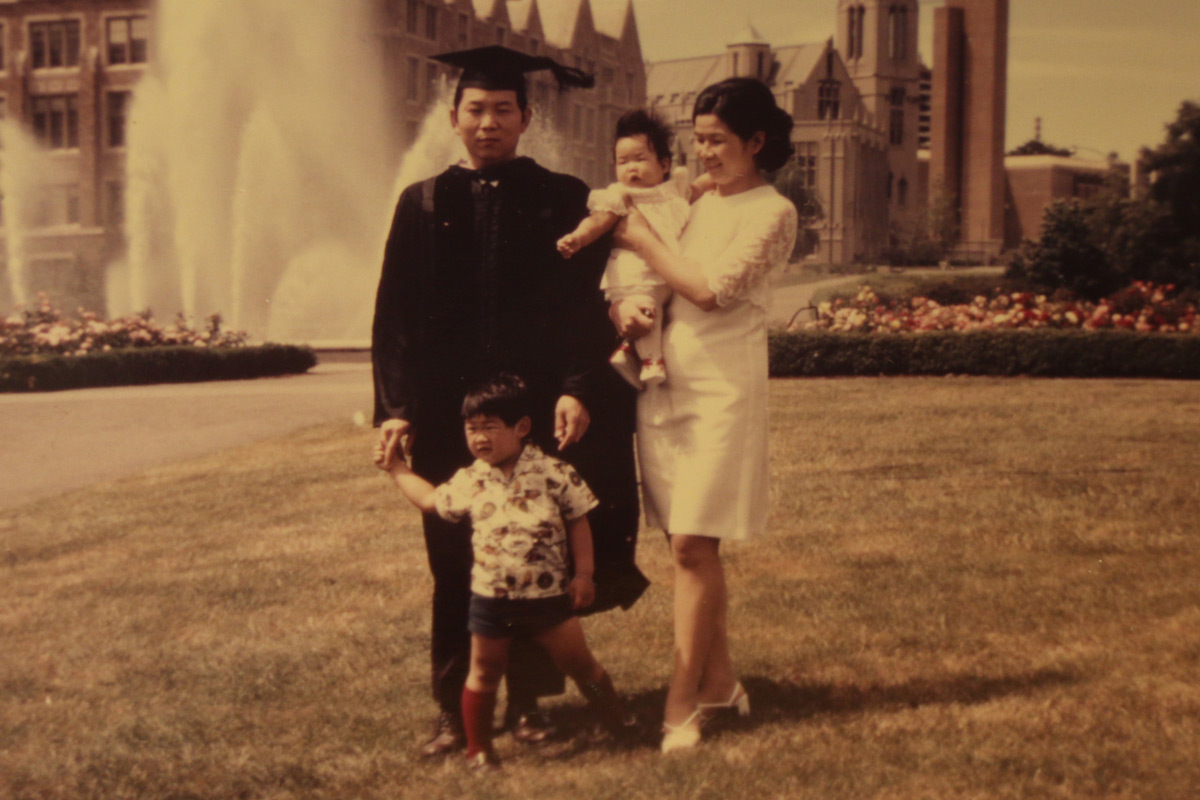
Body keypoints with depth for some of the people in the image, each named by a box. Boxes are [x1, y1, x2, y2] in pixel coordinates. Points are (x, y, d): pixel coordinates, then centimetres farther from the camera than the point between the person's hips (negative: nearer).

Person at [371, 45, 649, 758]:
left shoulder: (564, 201, 4)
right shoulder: (424, 205, 7)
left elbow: (586, 307, 0)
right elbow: (395, 314, 4)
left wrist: (577, 390, -13)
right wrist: (395, 406, -6)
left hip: (541, 407, 0)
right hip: (448, 411, 1)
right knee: (455, 564, 6)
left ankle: (528, 699, 20)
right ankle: (455, 708, 17)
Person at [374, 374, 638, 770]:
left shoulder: (553, 472, -10)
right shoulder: (468, 481, -1)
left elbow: (578, 523, -2)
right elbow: (432, 500, 19)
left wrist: (583, 574, -5)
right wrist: (396, 468, 20)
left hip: (548, 594, -2)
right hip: (489, 596, 2)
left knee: (578, 662, 7)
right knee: (484, 673, 13)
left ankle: (618, 719, 29)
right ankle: (478, 749, 27)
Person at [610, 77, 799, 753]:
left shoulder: (773, 212, -4)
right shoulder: (697, 203, 15)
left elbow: (714, 289, -15)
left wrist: (646, 241, -5)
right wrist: (623, 303, -5)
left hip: (722, 386, -6)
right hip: (665, 381, 6)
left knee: (693, 545, -7)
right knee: (697, 545, 10)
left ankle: (682, 699, 1)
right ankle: (719, 677, 22)